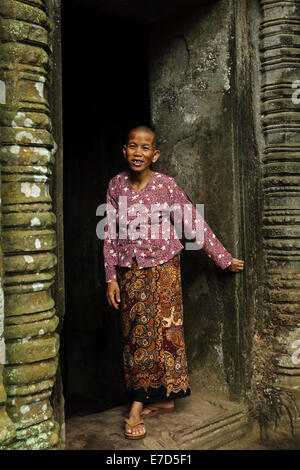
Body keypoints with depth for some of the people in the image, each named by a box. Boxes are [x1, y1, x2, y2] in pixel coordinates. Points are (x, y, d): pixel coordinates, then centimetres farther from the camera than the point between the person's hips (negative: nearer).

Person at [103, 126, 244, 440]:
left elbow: (195, 226, -3)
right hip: (128, 271, 4)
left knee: (153, 331, -4)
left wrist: (224, 259, 1)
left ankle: (137, 408, 7)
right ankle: (162, 400, 21)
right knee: (135, 334, 6)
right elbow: (110, 234, 3)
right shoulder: (116, 185, 0)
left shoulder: (166, 186, -9)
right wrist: (111, 277, 0)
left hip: (161, 268, -3)